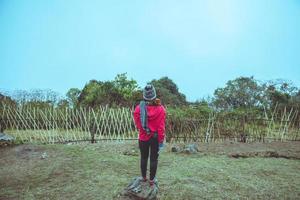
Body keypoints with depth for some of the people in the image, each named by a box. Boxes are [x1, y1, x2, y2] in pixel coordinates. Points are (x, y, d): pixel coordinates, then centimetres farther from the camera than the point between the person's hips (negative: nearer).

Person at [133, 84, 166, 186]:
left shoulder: (138, 108, -12)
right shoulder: (160, 109, -14)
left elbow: (137, 124, -6)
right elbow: (161, 127, -12)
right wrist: (161, 140, -3)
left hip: (143, 137, 2)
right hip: (155, 138, -1)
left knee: (144, 158, 19)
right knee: (154, 159, 12)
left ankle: (144, 177, 33)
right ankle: (152, 179, 23)